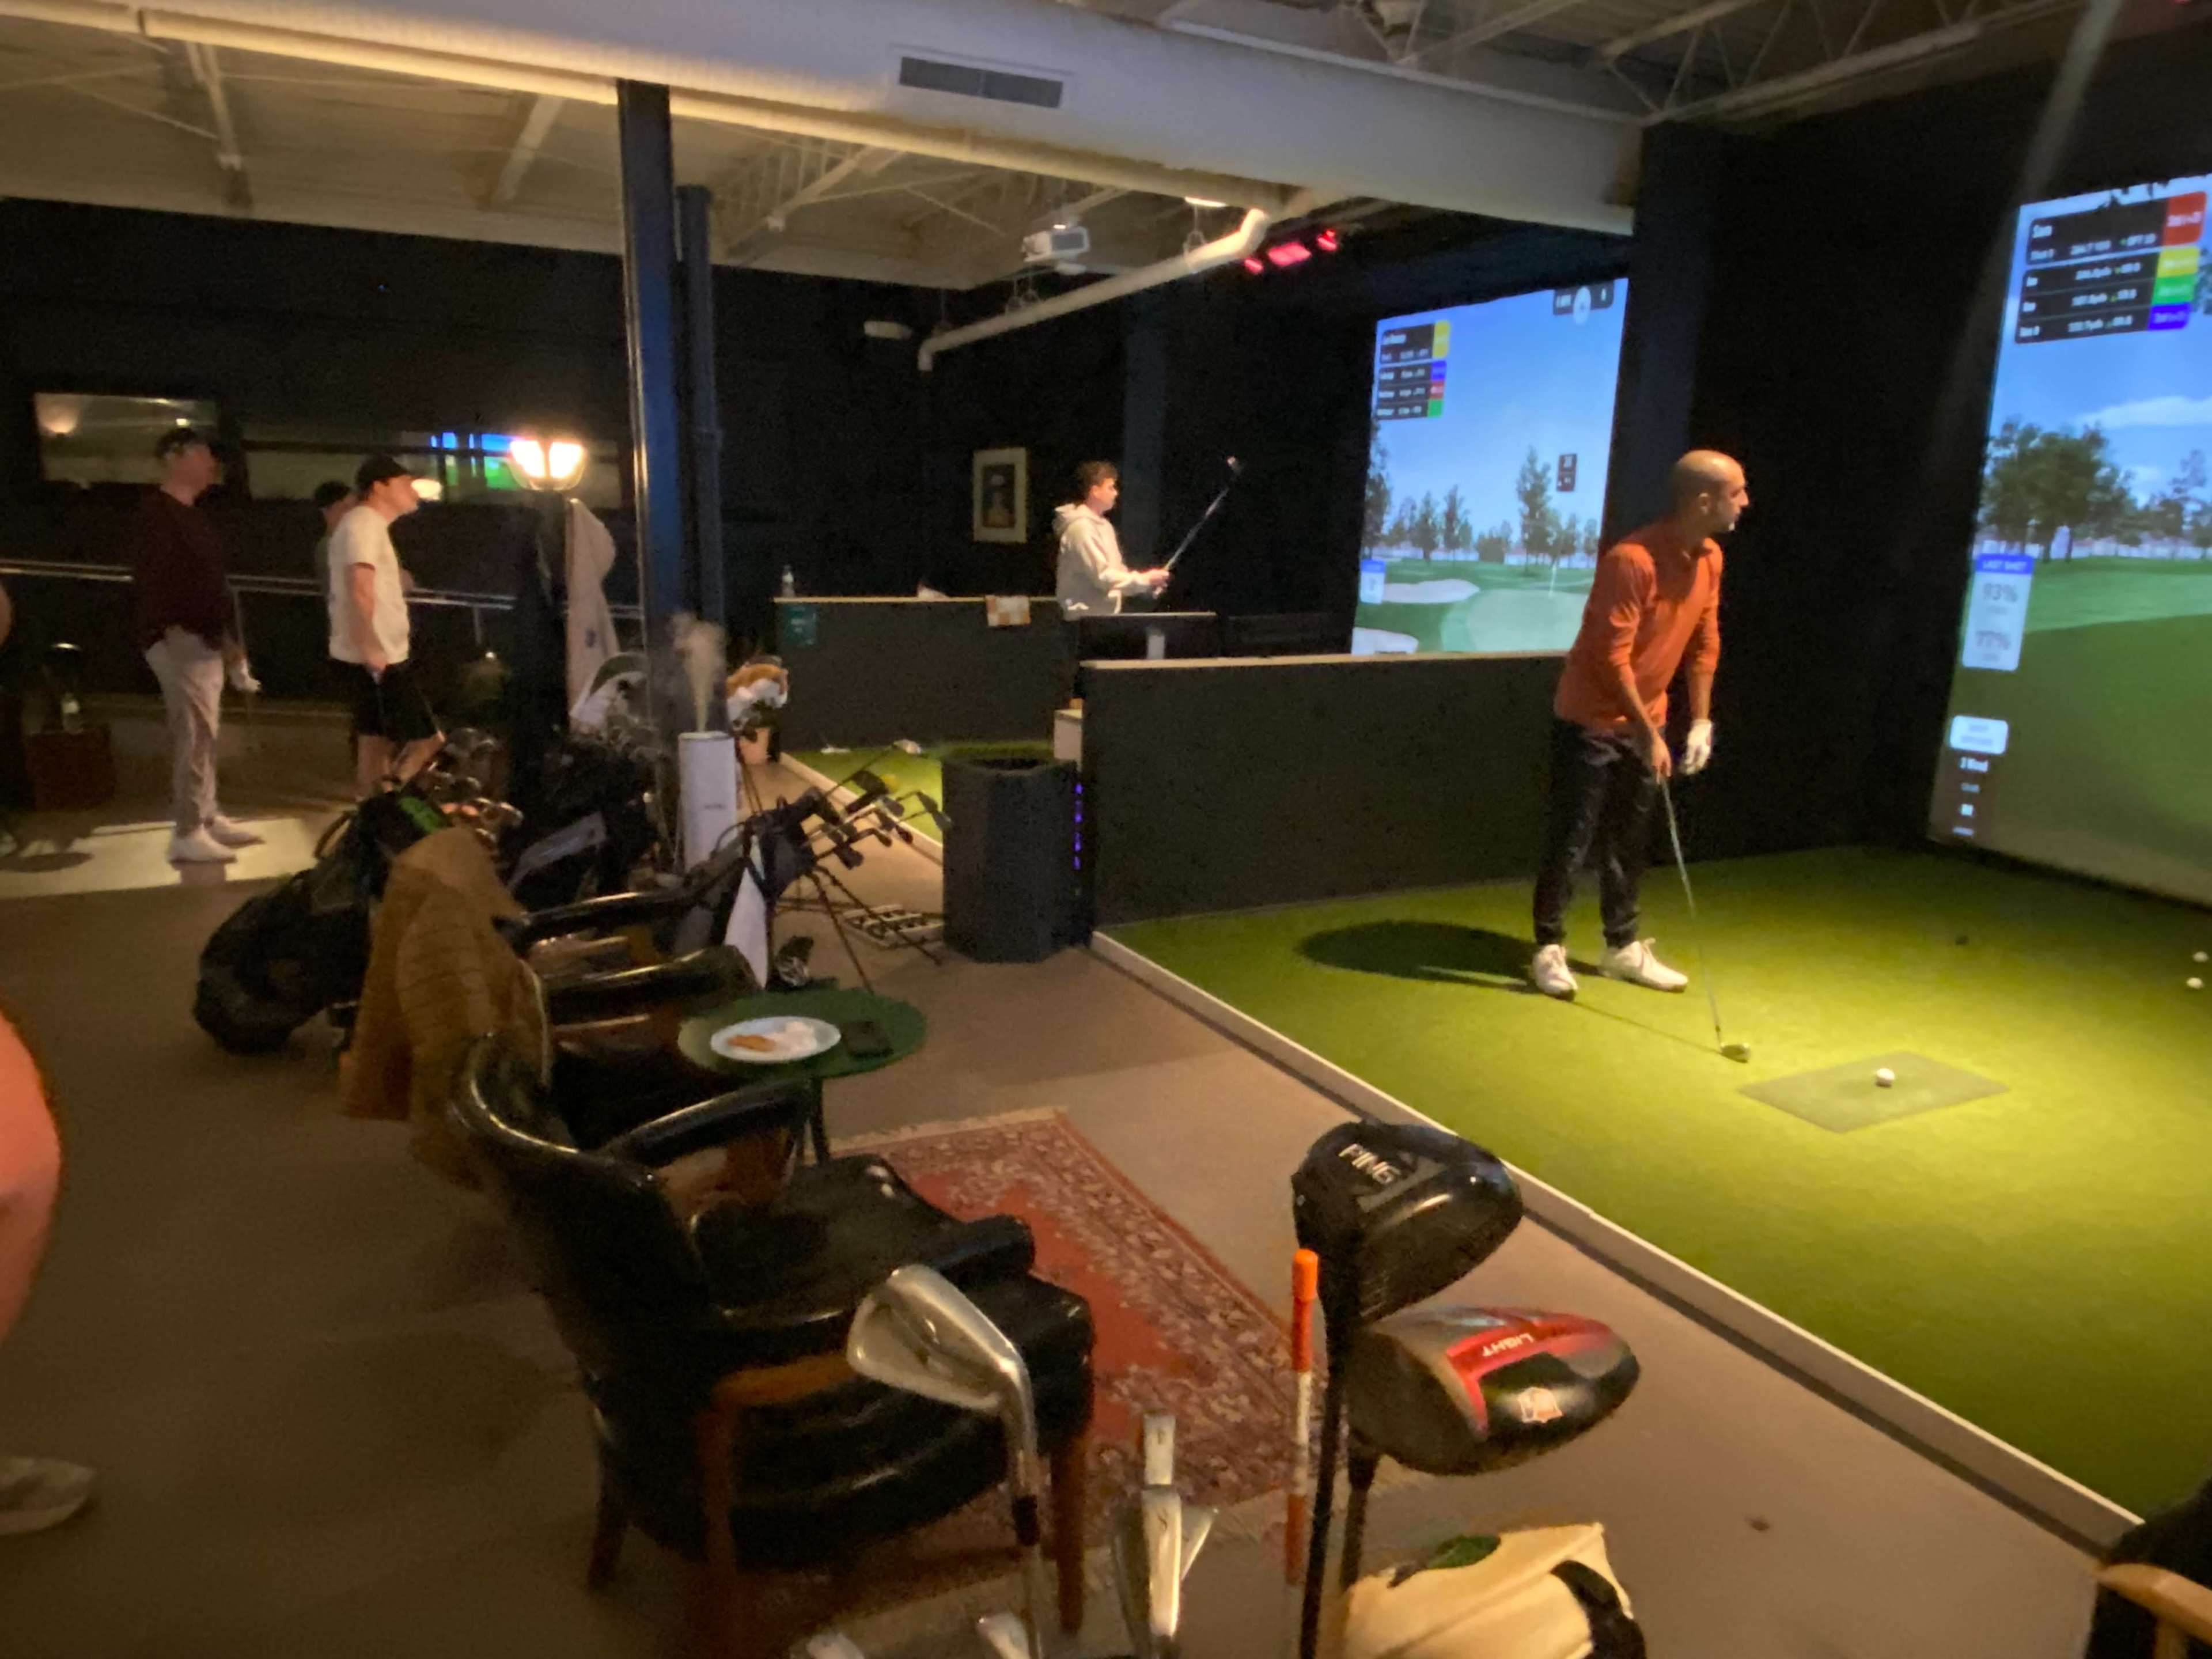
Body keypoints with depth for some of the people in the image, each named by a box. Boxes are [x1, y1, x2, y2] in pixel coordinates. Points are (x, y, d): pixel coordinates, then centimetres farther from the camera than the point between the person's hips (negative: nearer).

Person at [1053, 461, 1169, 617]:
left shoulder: (1102, 525, 15)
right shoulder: (1082, 528, -16)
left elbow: (1115, 569, 19)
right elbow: (1101, 576, -21)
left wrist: (1148, 581, 3)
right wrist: (1144, 580, -17)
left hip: (1105, 614, 10)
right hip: (1087, 617, -10)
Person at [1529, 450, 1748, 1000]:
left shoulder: (1710, 559, 2)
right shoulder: (1631, 559, -24)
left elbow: (1705, 642, 11)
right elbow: (1612, 656, -23)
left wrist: (1701, 721, 5)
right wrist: (1649, 735, -20)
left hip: (1646, 720, 8)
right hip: (1592, 720, -7)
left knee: (1630, 839, 14)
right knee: (1571, 839, -1)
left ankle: (1622, 946, 25)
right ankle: (1550, 948, 10)